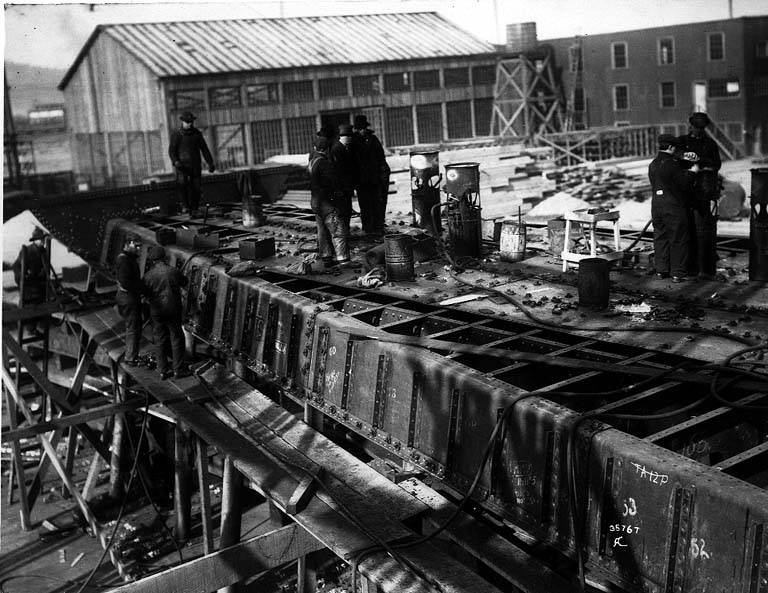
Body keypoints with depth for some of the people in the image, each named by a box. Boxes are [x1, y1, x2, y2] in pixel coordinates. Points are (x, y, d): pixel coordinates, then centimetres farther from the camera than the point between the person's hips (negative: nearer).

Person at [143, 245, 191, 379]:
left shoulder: (148, 276, -9)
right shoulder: (174, 272, -13)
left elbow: (146, 294, 2)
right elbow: (184, 282, 5)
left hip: (156, 312, 2)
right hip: (173, 311, -2)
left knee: (160, 340, 11)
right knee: (177, 338, 9)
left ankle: (163, 370, 16)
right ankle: (178, 369, 14)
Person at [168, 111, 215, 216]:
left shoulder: (197, 134, 7)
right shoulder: (176, 134, -1)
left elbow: (204, 149, 10)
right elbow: (171, 150, -5)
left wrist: (210, 163, 2)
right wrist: (175, 162, -24)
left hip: (195, 165, 3)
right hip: (182, 164, -3)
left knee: (196, 188, 0)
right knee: (182, 182, -27)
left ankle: (194, 209, 15)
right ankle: (186, 204, -10)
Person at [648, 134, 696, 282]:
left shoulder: (653, 165, 7)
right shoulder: (673, 164, -16)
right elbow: (684, 185, -13)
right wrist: (689, 173, 6)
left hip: (657, 206, 7)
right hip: (674, 207, -7)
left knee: (660, 238, 14)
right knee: (678, 240, 2)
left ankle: (661, 270, 18)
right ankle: (678, 273, 4)